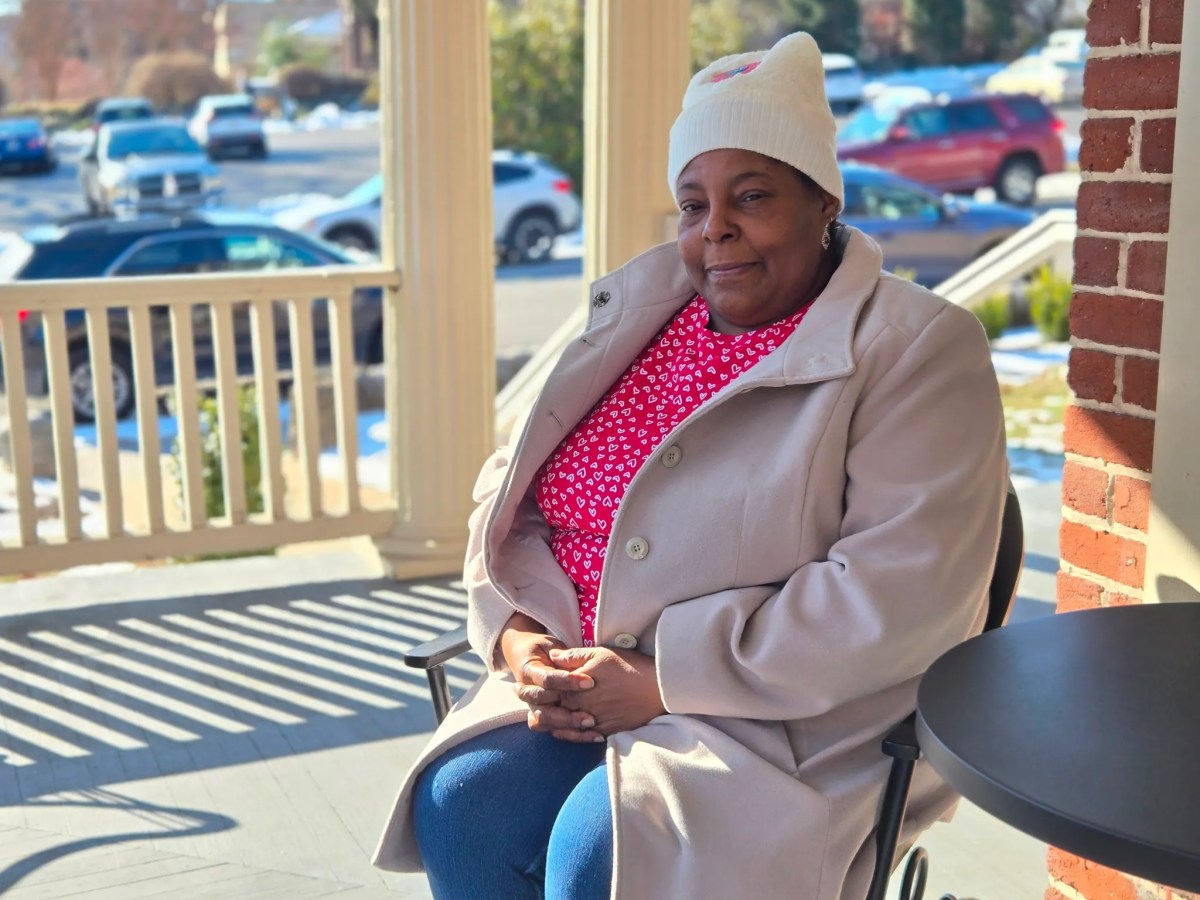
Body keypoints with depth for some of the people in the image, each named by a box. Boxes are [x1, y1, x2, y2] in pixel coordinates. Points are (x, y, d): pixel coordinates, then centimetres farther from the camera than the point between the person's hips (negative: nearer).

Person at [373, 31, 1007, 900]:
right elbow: (513, 490, 14)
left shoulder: (918, 353, -9)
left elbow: (895, 600, -19)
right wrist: (520, 630, -6)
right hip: (584, 683, 5)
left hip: (797, 723, -5)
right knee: (460, 805, -21)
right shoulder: (636, 313, 11)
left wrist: (665, 682, -19)